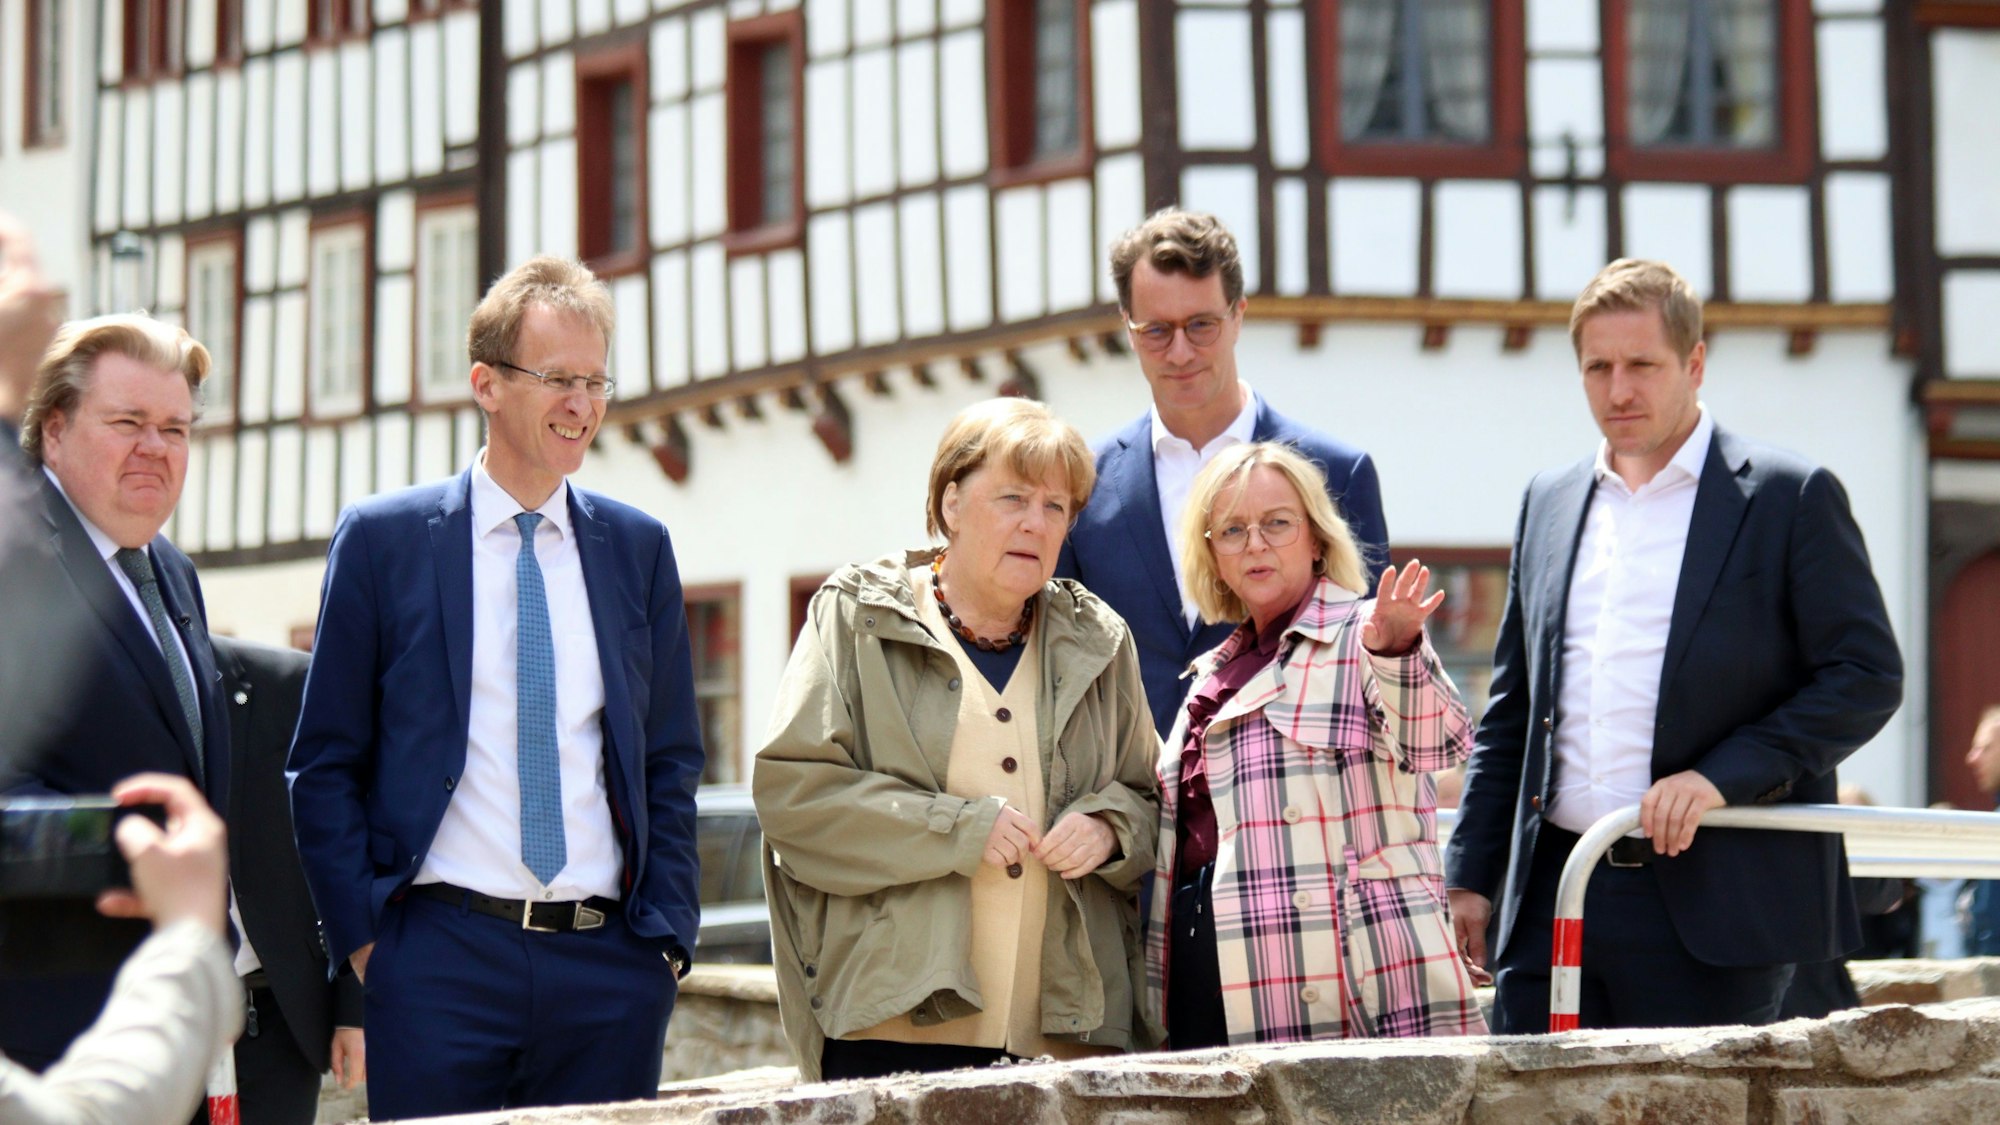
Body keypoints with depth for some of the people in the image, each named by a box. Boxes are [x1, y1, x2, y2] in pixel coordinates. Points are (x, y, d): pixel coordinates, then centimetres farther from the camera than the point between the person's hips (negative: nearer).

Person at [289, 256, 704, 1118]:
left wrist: (667, 934, 4)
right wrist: (363, 935, -5)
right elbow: (324, 766, 3)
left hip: (608, 959, 3)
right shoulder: (382, 540, 3)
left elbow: (670, 763, 14)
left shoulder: (638, 548, 12)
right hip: (442, 952, -3)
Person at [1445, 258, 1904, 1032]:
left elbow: (1869, 676, -4)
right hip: (1554, 898, 5)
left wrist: (1724, 774, -15)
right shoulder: (1548, 503, 17)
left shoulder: (1791, 498, 1)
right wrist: (1471, 874, 14)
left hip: (1714, 906, -4)